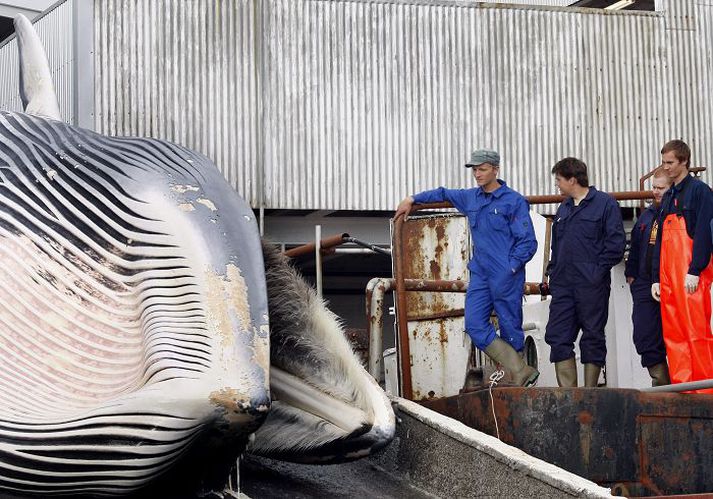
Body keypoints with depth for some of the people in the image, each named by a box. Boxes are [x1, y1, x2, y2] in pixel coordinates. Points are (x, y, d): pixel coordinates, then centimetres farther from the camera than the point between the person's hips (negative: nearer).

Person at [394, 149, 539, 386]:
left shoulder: (514, 201, -6)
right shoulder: (470, 198, 14)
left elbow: (528, 242, -7)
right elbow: (444, 193, 33)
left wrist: (511, 268, -15)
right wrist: (412, 200, 31)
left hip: (506, 277, -6)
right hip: (479, 275, 6)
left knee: (510, 329, -2)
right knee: (475, 325, -7)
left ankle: (520, 374, 7)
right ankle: (521, 373, -9)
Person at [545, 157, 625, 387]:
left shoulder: (605, 203, -3)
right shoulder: (563, 208, 19)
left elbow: (616, 244, -8)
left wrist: (597, 271, -12)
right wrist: (553, 271, 13)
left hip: (591, 285, -6)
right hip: (563, 286, 7)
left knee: (593, 338, 1)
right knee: (558, 336, -1)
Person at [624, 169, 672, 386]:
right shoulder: (647, 215, 18)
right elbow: (635, 245, 25)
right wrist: (631, 273, 21)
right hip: (645, 285, 6)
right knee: (644, 336, 0)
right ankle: (661, 379, 8)